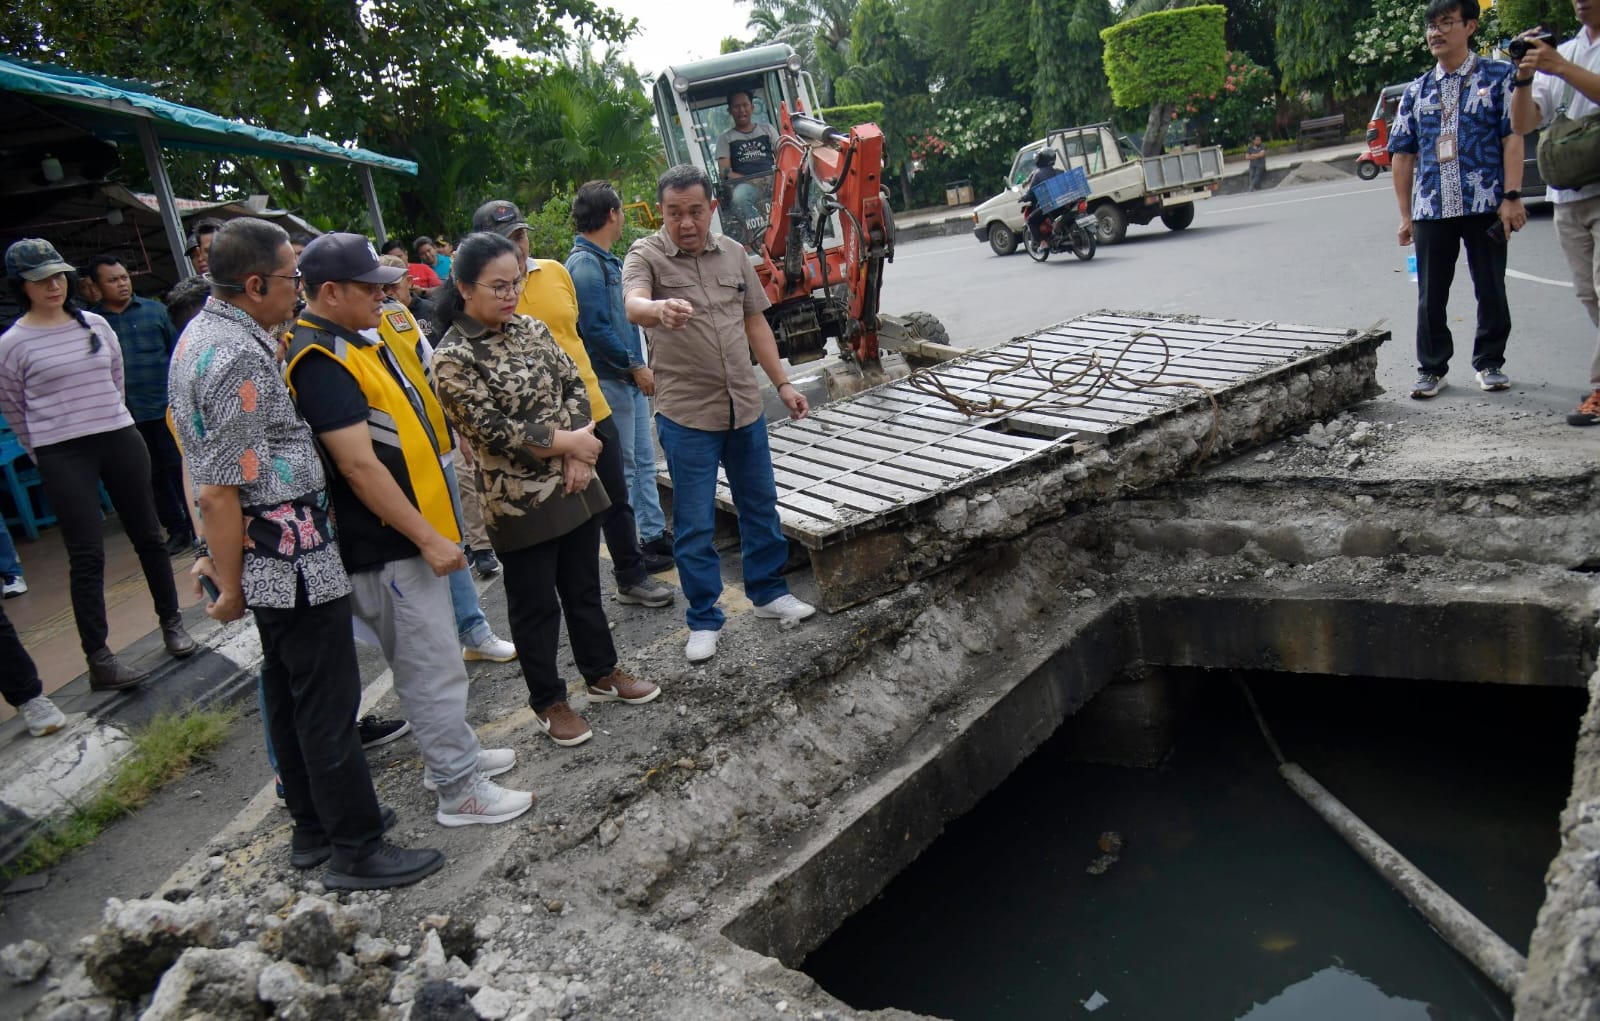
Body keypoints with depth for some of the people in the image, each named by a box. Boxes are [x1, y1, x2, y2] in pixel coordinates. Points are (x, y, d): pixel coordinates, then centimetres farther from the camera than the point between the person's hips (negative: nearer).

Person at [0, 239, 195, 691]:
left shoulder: (96, 325, 5)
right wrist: (46, 455, 8)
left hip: (121, 439, 4)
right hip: (63, 457, -4)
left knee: (148, 536, 11)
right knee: (87, 556, -4)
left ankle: (171, 621, 27)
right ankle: (98, 660, 1)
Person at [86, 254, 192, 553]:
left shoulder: (155, 310, 3)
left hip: (167, 408, -1)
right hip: (127, 416, 1)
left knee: (180, 469, 2)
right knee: (154, 476, 10)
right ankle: (177, 531, 20)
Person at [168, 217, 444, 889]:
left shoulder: (199, 334, 12)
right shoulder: (239, 356, -22)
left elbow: (207, 459, 19)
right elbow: (217, 492, -23)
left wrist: (221, 560, 23)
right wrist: (230, 586, -13)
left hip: (269, 558, 11)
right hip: (291, 558, -11)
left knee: (288, 694, 19)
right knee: (329, 703, 0)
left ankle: (314, 828, 33)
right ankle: (356, 851, 11)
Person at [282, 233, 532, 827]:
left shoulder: (351, 342, 12)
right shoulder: (321, 360, -20)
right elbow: (359, 467, -25)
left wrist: (431, 529, 21)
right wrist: (427, 538, -21)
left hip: (410, 533, 10)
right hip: (386, 547, -10)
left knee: (432, 656, 21)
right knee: (433, 669, -1)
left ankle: (452, 752, 36)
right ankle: (460, 790, 10)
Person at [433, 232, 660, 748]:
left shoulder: (531, 328, 5)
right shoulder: (453, 357, -14)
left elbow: (574, 384, 4)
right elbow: (491, 429, -18)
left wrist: (579, 454, -10)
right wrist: (567, 442, -14)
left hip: (574, 486, 6)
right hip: (519, 501, -6)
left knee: (584, 587, 19)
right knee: (535, 604, 9)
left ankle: (602, 673, 37)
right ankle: (549, 701, 25)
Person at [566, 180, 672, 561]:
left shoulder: (606, 260, 13)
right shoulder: (585, 264, -16)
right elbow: (595, 329, -21)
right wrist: (634, 366, -15)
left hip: (630, 378, 9)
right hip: (610, 381, -9)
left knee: (644, 461, 14)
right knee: (623, 469, 0)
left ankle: (654, 534, 24)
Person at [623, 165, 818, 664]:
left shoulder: (732, 253, 7)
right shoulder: (646, 255, -8)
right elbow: (633, 305, -30)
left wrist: (782, 383, 12)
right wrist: (659, 310, -53)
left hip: (745, 406, 5)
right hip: (686, 415, -4)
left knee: (760, 505, 16)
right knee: (694, 525, 3)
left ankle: (769, 592, 35)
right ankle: (704, 621, 17)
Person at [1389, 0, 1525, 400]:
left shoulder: (1497, 76, 3)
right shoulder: (1416, 91, 11)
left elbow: (1512, 137, -3)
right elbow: (1403, 155, 11)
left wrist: (1511, 196, -12)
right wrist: (1405, 214, 6)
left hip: (1485, 205, -2)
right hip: (1431, 209, 3)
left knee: (1491, 288, 6)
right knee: (1430, 296, 6)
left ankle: (1489, 363, 20)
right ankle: (1432, 368, 16)